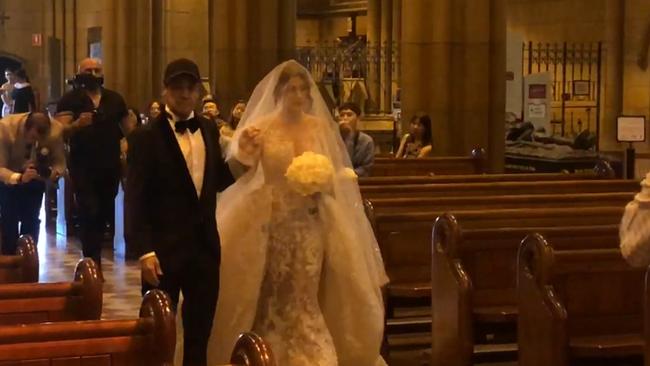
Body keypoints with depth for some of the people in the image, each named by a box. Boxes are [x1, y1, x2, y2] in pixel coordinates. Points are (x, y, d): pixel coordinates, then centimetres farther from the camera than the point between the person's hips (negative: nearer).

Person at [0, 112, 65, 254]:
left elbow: (59, 161, -17)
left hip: (35, 177, 2)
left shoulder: (56, 129, -30)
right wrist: (19, 178, -51)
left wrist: (56, 172, -40)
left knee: (32, 221, -4)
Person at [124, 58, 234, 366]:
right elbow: (134, 199, -11)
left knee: (200, 334, 13)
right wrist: (144, 250, -17)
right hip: (164, 249, -5)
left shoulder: (209, 130, 8)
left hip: (205, 246, 5)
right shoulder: (146, 137, -8)